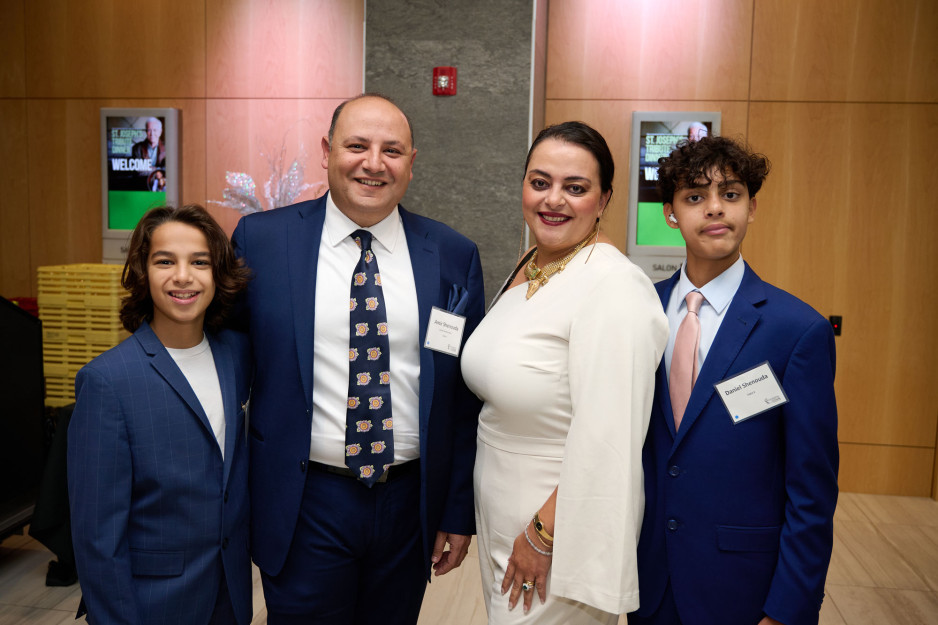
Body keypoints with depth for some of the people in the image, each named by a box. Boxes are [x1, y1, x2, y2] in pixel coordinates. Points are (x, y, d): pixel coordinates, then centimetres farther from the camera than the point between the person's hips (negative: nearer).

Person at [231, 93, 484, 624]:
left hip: (412, 501, 2)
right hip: (306, 504, -1)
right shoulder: (260, 239, -5)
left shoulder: (454, 256, -1)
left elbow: (465, 396, 2)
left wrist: (460, 512, 4)